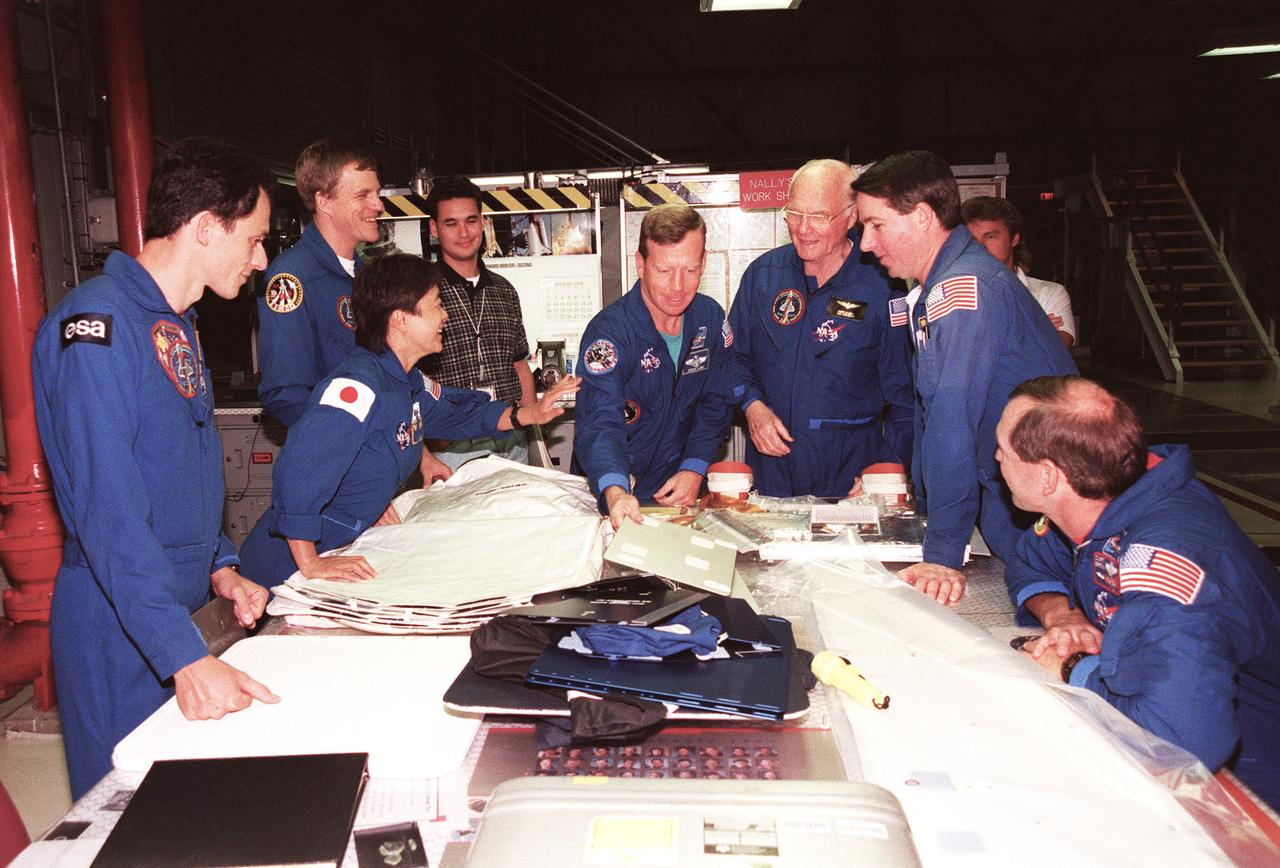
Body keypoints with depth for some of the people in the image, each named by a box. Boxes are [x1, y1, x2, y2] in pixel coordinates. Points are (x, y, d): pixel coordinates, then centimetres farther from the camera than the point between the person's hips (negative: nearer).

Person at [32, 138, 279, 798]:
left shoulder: (176, 324, 10)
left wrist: (219, 566, 7)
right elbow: (109, 509, -27)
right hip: (117, 627, -8)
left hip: (178, 606, 9)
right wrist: (185, 656, -32)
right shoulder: (96, 323, -20)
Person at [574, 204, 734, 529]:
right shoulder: (609, 331, -17)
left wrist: (694, 469, -8)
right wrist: (615, 492, -45)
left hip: (678, 490, 3)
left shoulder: (711, 319, 1)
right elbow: (601, 423, -27)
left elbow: (715, 404, 7)